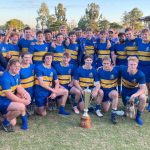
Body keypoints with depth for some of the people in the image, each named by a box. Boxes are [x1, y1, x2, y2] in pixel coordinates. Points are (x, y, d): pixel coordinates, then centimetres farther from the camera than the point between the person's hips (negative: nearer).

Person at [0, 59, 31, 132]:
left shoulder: (17, 75, 4)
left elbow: (19, 87, 7)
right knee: (21, 107, -27)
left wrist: (23, 93, -18)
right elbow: (8, 95, -27)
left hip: (10, 99, 9)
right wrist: (23, 101, -23)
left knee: (27, 96, -1)